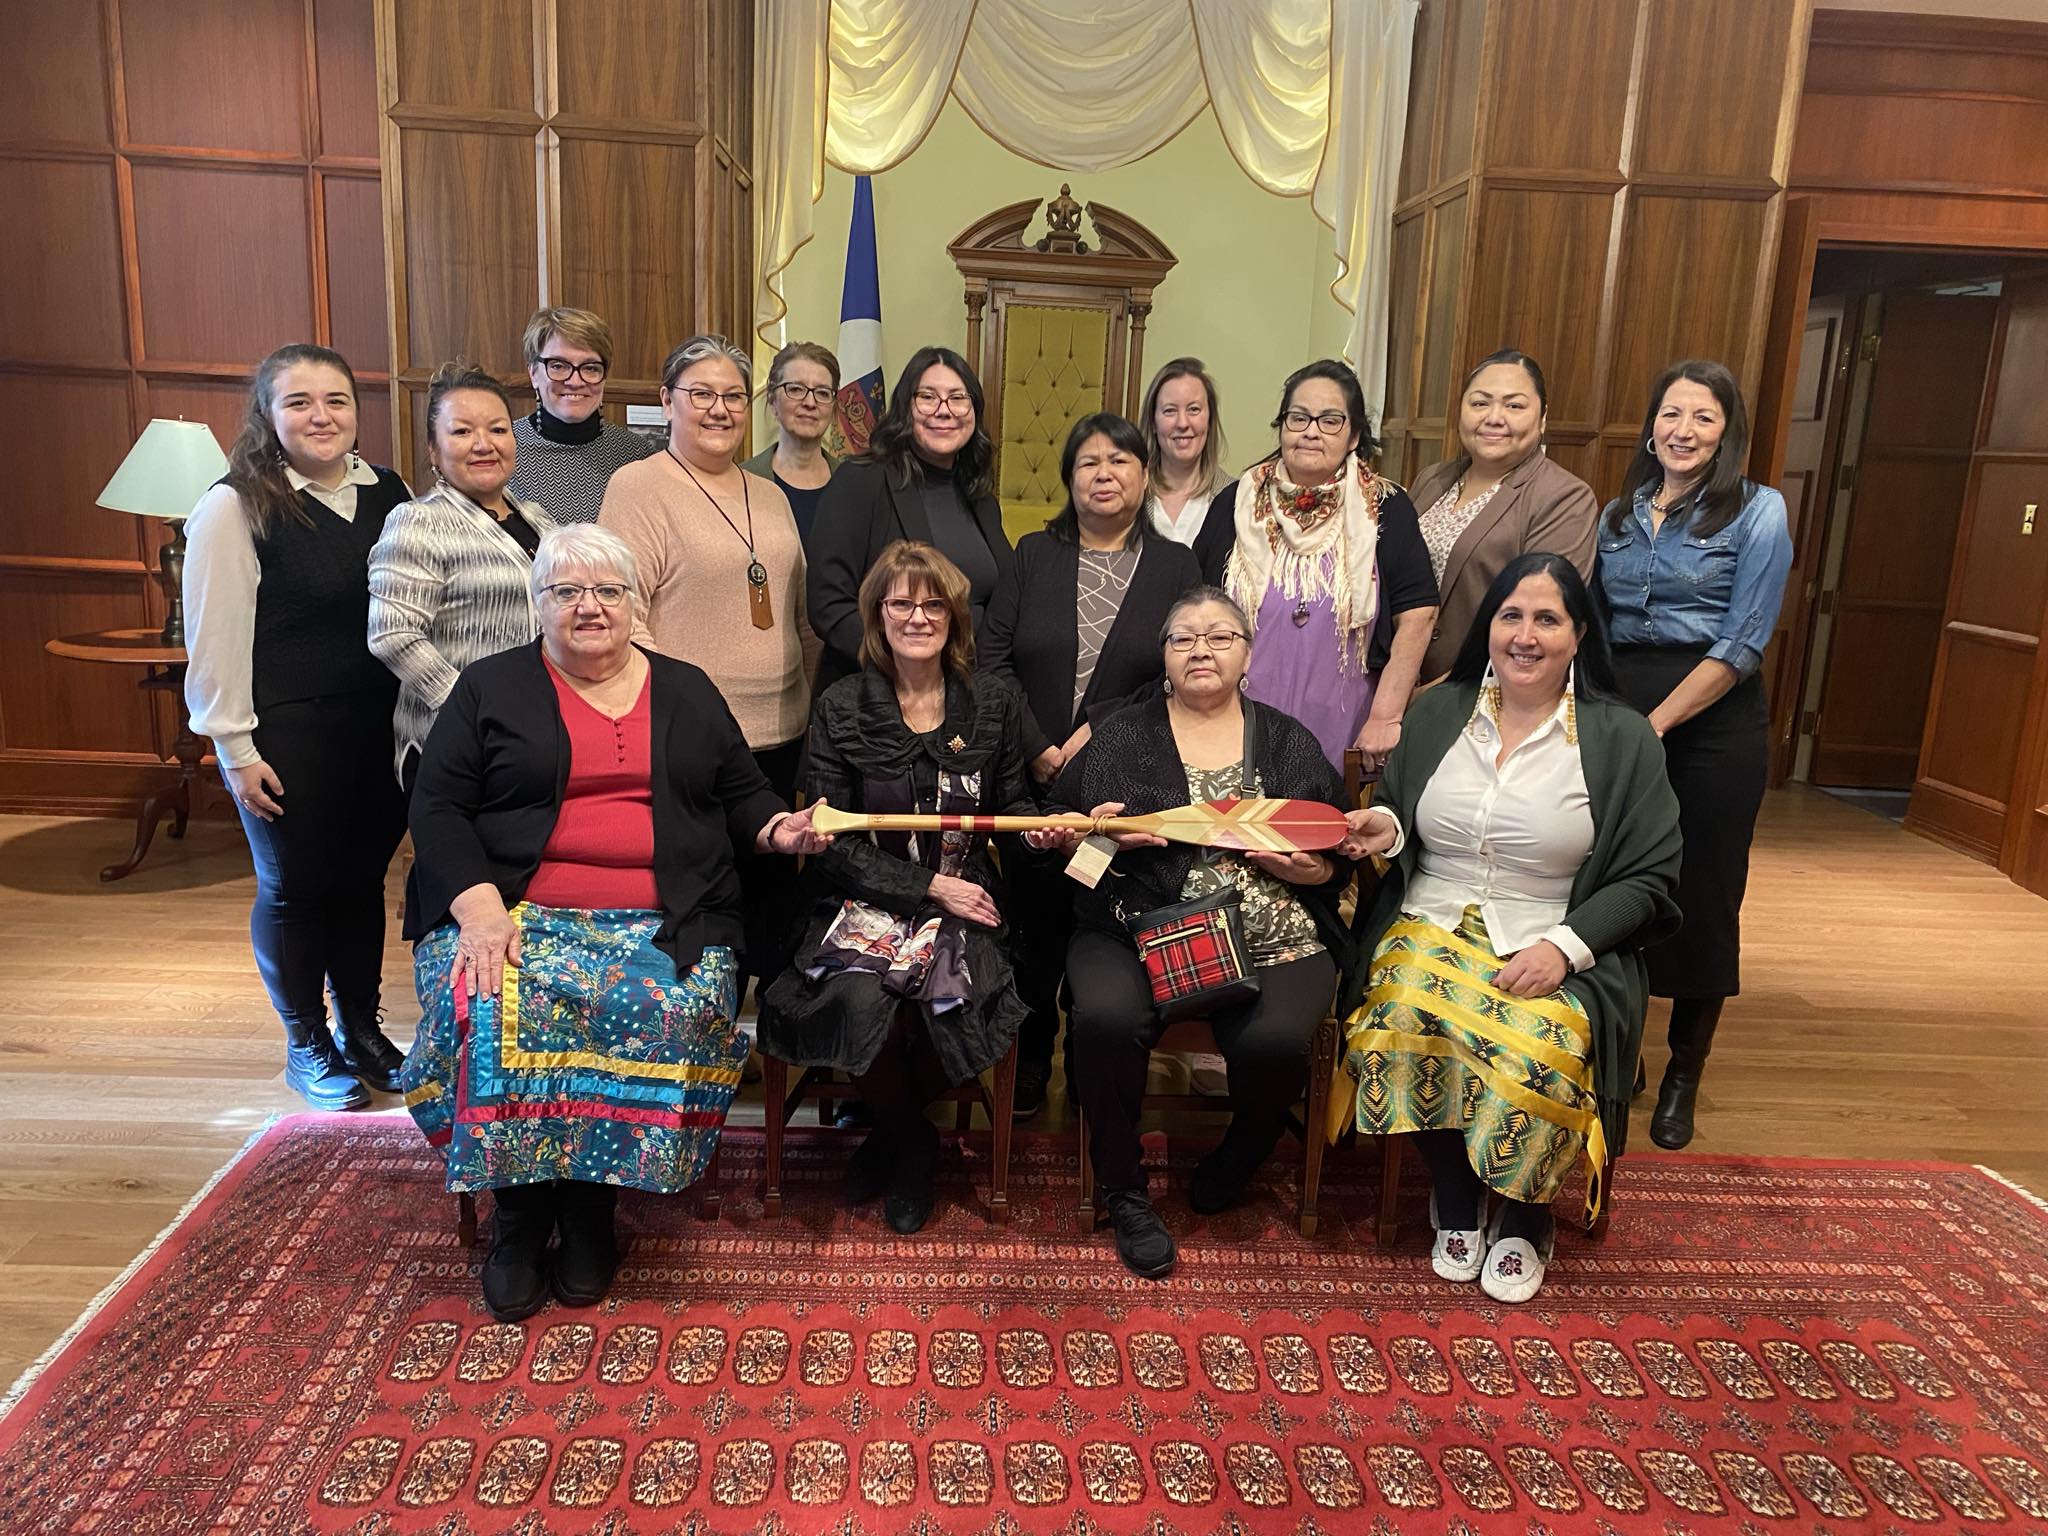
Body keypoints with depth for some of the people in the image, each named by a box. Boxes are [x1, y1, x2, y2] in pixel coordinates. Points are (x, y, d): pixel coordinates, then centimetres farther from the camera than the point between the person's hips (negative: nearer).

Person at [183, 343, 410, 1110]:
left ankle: (361, 1030, 31)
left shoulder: (388, 492, 5)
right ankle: (306, 1045, 26)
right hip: (285, 735, -4)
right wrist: (237, 747, -11)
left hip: (380, 724, 4)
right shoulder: (234, 507, -9)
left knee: (363, 877, 13)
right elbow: (214, 637, -10)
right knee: (293, 886, 8)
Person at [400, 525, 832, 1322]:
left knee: (671, 1011, -30)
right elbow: (437, 808, 3)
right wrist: (479, 908, -14)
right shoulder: (491, 688, 11)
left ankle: (590, 1205, -9)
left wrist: (778, 828, -3)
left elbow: (743, 792, 22)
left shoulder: (686, 691, 18)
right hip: (515, 911, -1)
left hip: (665, 921, 1)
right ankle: (519, 1214, -10)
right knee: (497, 1011, -31)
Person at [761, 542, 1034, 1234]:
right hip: (864, 901, -1)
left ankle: (893, 1130, 6)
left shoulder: (995, 703, 6)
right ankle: (912, 1143, 4)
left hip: (963, 903, 1)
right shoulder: (842, 707, -1)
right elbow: (831, 840, -5)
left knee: (950, 997, -30)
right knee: (861, 1000, -31)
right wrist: (928, 884, -12)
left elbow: (1013, 806, 17)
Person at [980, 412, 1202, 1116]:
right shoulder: (1034, 555, 9)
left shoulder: (1176, 565, 6)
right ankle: (1030, 1060, 22)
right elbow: (992, 657, 2)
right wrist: (1036, 747, -10)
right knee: (1036, 920, 5)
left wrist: (1101, 730, -13)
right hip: (1033, 780, 1)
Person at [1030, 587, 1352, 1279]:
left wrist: (1311, 869, -6)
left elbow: (1343, 852, 16)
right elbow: (1057, 828, 14)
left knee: (1273, 1040, -28)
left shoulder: (1288, 742, 16)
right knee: (1107, 1017, -30)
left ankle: (1238, 1158, 9)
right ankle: (1124, 1193, -5)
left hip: (1271, 942, 0)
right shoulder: (1122, 735, 14)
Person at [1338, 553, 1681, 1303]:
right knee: (1402, 1023, -30)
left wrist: (1564, 945, -14)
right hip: (1433, 925, 2)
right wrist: (1388, 827, -5)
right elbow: (1398, 810, 21)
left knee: (1539, 1051, -32)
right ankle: (1455, 1204, -4)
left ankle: (1524, 1219, 0)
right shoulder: (1438, 712, 9)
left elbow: (1648, 877, 0)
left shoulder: (1621, 738, 1)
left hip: (1556, 949, -2)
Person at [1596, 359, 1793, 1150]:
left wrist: (1657, 723, -18)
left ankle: (1683, 1076, 21)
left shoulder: (1757, 511, -4)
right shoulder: (1619, 513, 11)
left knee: (1700, 895, 5)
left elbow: (1742, 642, -11)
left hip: (1712, 721, -4)